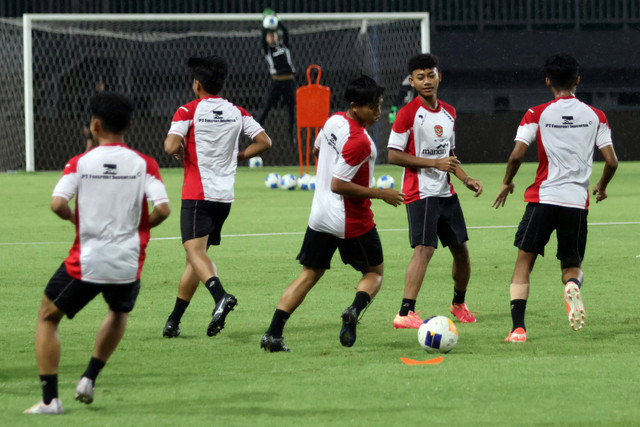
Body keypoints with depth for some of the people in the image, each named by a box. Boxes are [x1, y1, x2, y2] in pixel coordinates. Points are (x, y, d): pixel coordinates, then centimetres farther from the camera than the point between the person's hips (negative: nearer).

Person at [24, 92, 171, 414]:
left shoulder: (81, 163, -4)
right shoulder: (144, 164, -2)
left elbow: (57, 203, -17)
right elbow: (163, 208, -11)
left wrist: (73, 217, 5)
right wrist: (140, 226, 8)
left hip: (86, 263, -2)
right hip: (128, 264, 2)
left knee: (47, 318, 16)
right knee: (119, 313, 34)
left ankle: (50, 398, 3)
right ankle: (89, 379, 24)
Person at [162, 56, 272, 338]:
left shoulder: (188, 111, -6)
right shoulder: (237, 113, 9)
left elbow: (172, 146, -17)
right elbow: (264, 141, 6)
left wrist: (178, 151, 5)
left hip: (197, 194, -6)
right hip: (225, 194, 6)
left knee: (195, 251, -14)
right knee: (197, 253, 13)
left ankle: (220, 297, -41)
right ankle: (174, 320, 16)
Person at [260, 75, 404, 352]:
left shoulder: (333, 121, 2)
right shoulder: (359, 142, -23)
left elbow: (317, 149, 22)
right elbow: (338, 184, -23)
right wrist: (380, 194, -16)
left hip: (320, 215, 7)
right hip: (352, 222, -7)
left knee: (309, 275, 12)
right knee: (374, 272, 12)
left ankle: (273, 334, 2)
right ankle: (355, 310, -19)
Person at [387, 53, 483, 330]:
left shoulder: (449, 113, 12)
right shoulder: (408, 113, -10)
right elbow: (394, 155, -13)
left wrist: (466, 179, 8)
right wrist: (435, 163, -17)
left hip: (446, 193, 7)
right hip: (420, 192, -7)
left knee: (461, 250, 12)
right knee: (424, 249, -20)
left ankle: (459, 304, 34)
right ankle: (405, 314, -23)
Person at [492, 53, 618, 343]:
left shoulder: (537, 114, 0)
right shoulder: (595, 116, 5)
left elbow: (517, 155, -8)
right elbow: (611, 161, 2)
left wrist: (507, 183, 11)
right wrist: (602, 187, 22)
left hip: (543, 198, -2)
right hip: (577, 201, 2)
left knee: (524, 261, 7)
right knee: (572, 265, 14)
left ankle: (518, 328, -8)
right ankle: (573, 285, -25)